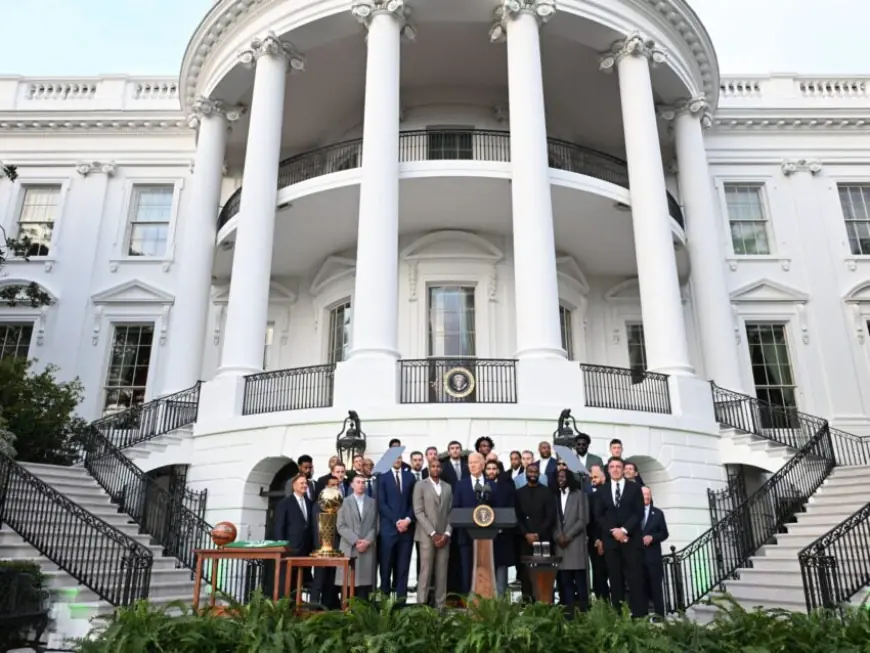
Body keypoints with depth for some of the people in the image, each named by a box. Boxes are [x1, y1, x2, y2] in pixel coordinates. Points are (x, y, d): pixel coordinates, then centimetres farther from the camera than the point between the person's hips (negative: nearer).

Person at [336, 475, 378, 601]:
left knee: (365, 580, -2)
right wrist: (355, 541, -9)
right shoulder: (345, 502, 9)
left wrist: (367, 541, -8)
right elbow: (340, 526, 0)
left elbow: (375, 525, 7)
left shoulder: (372, 502, 14)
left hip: (368, 549, 1)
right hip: (349, 549, -1)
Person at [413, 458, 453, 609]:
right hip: (427, 536, -4)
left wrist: (447, 533, -4)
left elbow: (451, 512, 10)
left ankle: (441, 605, 8)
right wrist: (433, 533, -11)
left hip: (444, 536, 4)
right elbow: (418, 512, -6)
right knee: (425, 572, -4)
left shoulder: (448, 487, 14)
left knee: (442, 573, 3)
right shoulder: (420, 485, 2)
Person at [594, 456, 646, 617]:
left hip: (631, 539, -2)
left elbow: (639, 513, -2)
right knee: (615, 580, 3)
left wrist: (624, 530, -13)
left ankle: (639, 615, -2)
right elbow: (599, 516, 7)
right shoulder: (602, 490, 12)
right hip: (610, 540, 2)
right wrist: (613, 531, -8)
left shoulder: (634, 488, 7)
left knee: (635, 579, -4)